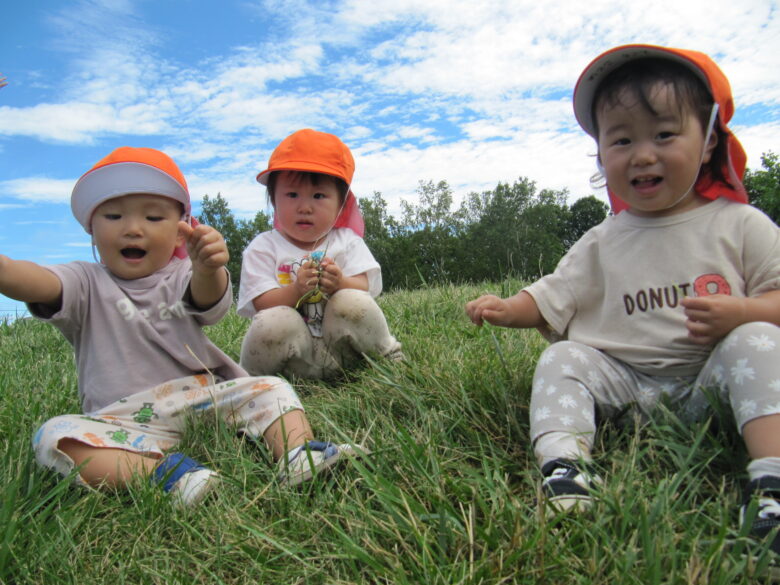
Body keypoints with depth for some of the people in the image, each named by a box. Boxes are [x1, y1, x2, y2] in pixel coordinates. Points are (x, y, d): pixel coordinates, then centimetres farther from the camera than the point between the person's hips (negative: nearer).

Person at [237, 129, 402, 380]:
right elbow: (262, 304, -8)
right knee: (272, 324, -33)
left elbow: (364, 288, -3)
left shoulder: (347, 241, 9)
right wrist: (296, 289, -27)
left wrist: (340, 284, -26)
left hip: (340, 343, 2)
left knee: (353, 302, -27)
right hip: (293, 350, -1)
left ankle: (387, 359, -3)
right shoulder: (263, 248, 2)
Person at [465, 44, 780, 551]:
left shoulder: (739, 225, 1)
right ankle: (563, 461, -32)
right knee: (562, 360, -16)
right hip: (624, 380, 3)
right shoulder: (602, 243, 7)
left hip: (707, 378, -2)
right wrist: (507, 309, -9)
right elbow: (553, 296, 9)